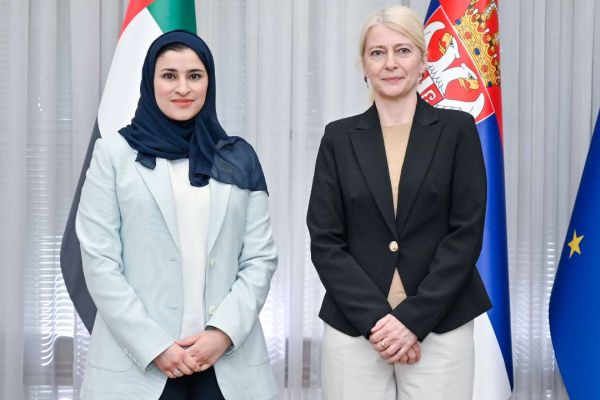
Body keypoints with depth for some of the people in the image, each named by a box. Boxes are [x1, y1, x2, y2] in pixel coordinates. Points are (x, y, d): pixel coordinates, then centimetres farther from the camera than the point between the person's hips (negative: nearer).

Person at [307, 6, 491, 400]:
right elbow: (325, 242, 0)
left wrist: (413, 319, -12)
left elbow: (467, 233, -4)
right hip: (354, 330, 1)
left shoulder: (456, 129, 1)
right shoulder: (340, 137, 4)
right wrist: (375, 319, -12)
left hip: (440, 329, -1)